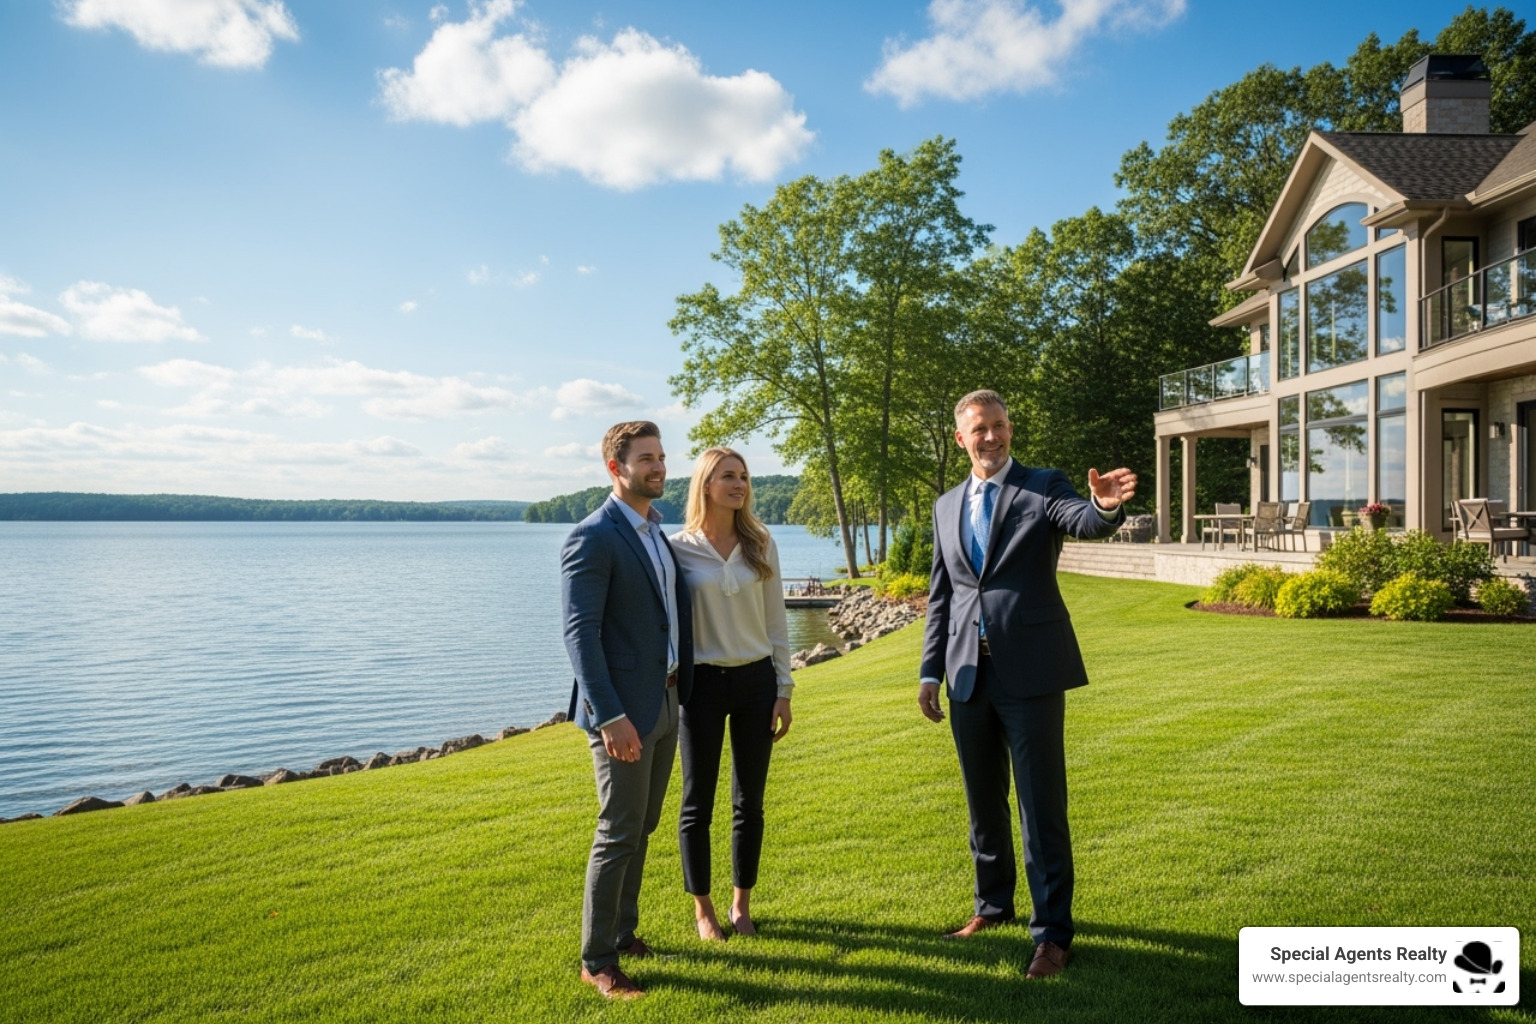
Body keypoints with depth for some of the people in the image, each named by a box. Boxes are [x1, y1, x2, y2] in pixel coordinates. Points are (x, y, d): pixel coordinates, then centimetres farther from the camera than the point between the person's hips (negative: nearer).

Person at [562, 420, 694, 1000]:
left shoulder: (658, 533, 12)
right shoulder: (593, 538, -14)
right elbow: (580, 633, -20)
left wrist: (682, 690, 11)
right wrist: (610, 717, -25)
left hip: (665, 704, 8)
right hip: (624, 711, -8)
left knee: (643, 828, 17)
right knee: (619, 835, 0)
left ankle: (624, 932, 32)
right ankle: (597, 960, 15)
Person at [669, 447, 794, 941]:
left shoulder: (761, 546, 2)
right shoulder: (679, 549, -6)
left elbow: (776, 623, 6)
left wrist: (784, 690, 4)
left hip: (756, 680, 3)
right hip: (702, 683, -2)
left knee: (750, 802, 11)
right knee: (698, 803, 7)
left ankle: (742, 904, 28)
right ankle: (703, 910, 24)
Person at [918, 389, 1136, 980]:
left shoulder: (1042, 488, -2)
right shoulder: (947, 507, 12)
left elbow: (1083, 522, -24)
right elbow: (940, 596, 14)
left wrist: (1105, 507, -47)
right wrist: (931, 671, 10)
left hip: (1029, 671, -5)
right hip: (969, 676, 5)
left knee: (1042, 806, -1)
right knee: (983, 802, 17)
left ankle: (1052, 933, 12)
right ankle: (993, 904, 36)